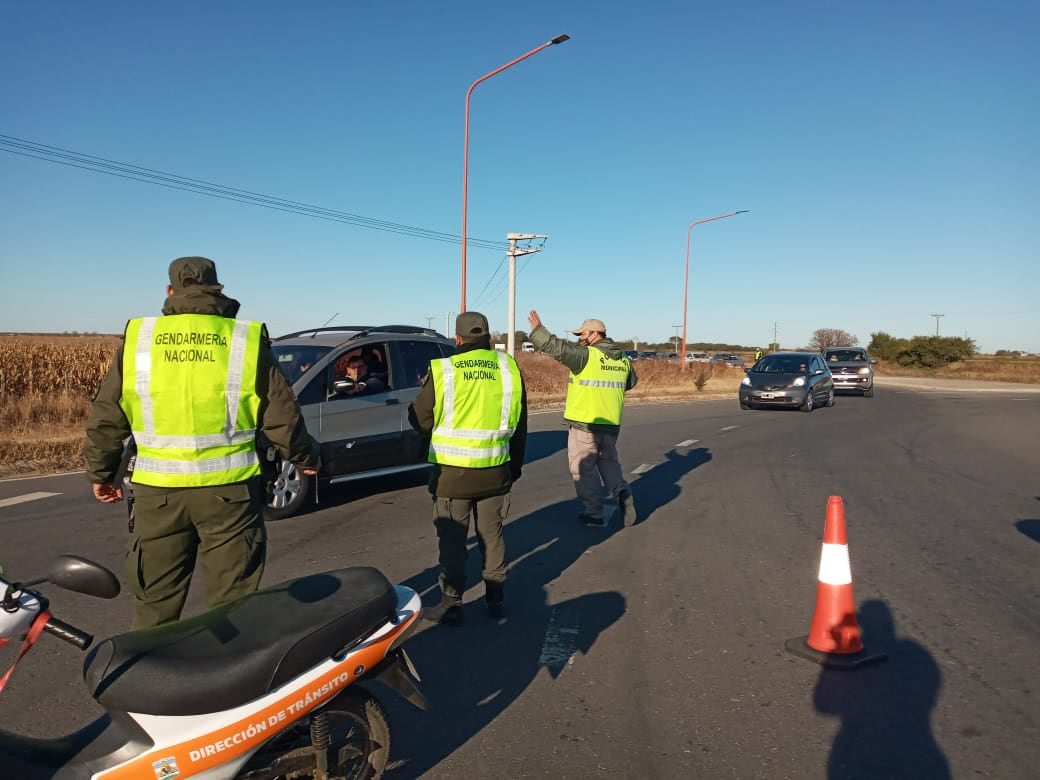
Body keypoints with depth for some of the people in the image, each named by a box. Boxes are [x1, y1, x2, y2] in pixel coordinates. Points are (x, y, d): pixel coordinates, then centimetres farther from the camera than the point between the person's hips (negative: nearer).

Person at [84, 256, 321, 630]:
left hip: (158, 490, 2)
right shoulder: (247, 338, -2)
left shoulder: (137, 337, 3)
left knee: (155, 604, 16)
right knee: (232, 604, 9)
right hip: (229, 488, -1)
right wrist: (305, 457, 16)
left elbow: (105, 416, 8)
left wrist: (100, 472, 22)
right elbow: (281, 414, 0)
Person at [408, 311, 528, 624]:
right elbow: (520, 425, 8)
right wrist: (515, 466, 19)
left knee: (452, 539, 9)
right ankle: (495, 598, 26)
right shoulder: (509, 367, 1)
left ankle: (451, 604, 17)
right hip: (495, 471, 3)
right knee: (491, 535, 17)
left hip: (453, 471, -3)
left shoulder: (443, 370, -9)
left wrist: (424, 390, 19)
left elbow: (420, 420, -1)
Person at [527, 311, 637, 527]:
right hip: (611, 424, 6)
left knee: (583, 468, 6)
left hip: (584, 423, -6)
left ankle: (595, 514, 9)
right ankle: (622, 493, -1)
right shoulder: (623, 360, 8)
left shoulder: (586, 355, -14)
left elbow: (558, 348, -23)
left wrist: (537, 330, -14)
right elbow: (631, 381, 24)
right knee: (608, 461, 22)